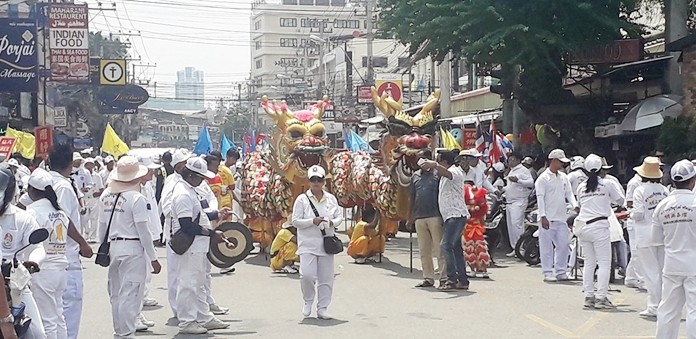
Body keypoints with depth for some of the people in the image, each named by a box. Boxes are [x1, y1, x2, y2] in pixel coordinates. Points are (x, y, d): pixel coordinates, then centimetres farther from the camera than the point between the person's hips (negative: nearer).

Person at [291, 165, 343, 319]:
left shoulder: (331, 199, 9)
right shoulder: (302, 199, -2)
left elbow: (339, 217, 13)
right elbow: (295, 221, -5)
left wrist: (332, 223, -10)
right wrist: (313, 221, -18)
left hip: (326, 244, 3)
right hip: (308, 244, -3)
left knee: (326, 278, 4)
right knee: (307, 274, -16)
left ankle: (322, 309, 14)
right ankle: (308, 301, 11)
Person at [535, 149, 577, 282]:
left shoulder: (563, 177, 14)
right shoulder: (543, 178, -6)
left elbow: (569, 193, 12)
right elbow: (540, 198, -10)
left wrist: (575, 205, -7)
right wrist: (543, 216, -18)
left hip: (562, 217, 6)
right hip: (548, 218, -6)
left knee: (564, 244, 6)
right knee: (547, 246, -2)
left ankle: (561, 271, 15)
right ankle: (548, 272, 3)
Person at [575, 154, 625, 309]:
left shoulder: (581, 187, 8)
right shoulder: (606, 184, -2)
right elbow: (620, 200, 9)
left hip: (583, 226, 5)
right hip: (599, 226, -5)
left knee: (589, 263, 11)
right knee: (604, 263, -1)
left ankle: (588, 296, 10)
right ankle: (601, 297, -6)